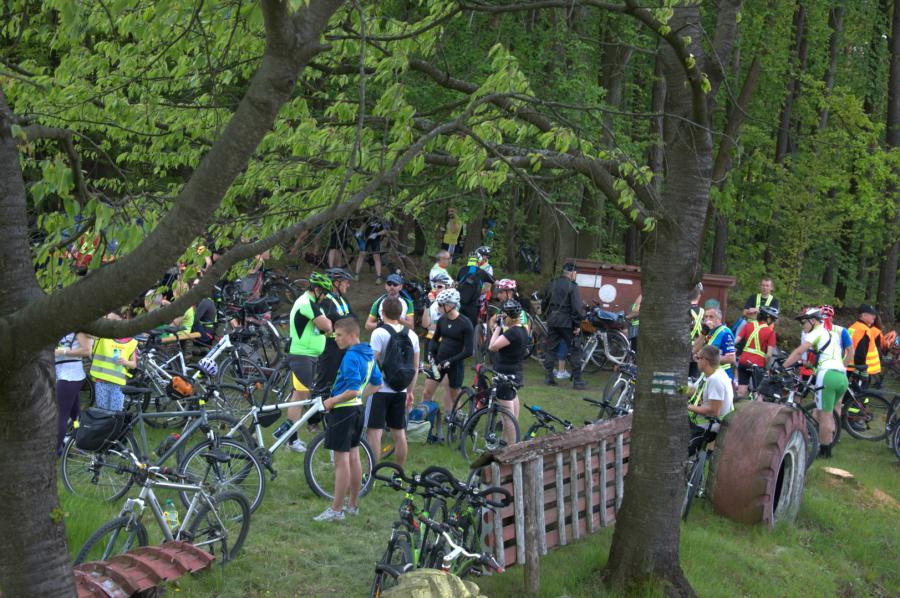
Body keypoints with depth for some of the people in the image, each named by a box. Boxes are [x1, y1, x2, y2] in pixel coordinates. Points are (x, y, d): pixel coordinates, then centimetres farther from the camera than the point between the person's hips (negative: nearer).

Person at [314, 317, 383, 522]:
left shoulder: (350, 357, -21)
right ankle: (353, 504, 25)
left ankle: (336, 510, 1)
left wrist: (332, 400, -16)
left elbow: (353, 390, -28)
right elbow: (376, 383, 18)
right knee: (353, 457, 16)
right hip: (357, 408, 9)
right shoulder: (368, 354, 8)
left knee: (341, 460, -5)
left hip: (343, 410, -9)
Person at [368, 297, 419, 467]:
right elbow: (415, 367, 10)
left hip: (380, 389, -5)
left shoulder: (379, 333, -11)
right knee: (399, 433, 12)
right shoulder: (411, 335, 6)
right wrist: (410, 391, 17)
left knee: (374, 432, -3)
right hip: (401, 391, 6)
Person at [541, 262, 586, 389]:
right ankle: (577, 380, -3)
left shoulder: (552, 284, 10)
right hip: (567, 322, -6)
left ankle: (548, 377, 11)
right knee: (574, 350, 0)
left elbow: (545, 301, 24)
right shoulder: (572, 286, -10)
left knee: (550, 349, 13)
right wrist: (577, 324, -11)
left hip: (552, 321, 6)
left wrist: (543, 310, 43)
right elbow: (576, 307, -16)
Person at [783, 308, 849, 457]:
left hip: (827, 375, -8)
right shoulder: (833, 333, 27)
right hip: (842, 377, 8)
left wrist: (782, 367, -10)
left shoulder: (817, 333, 3)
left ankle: (825, 451, 1)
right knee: (822, 413, 17)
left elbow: (799, 352, -9)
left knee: (824, 416, -2)